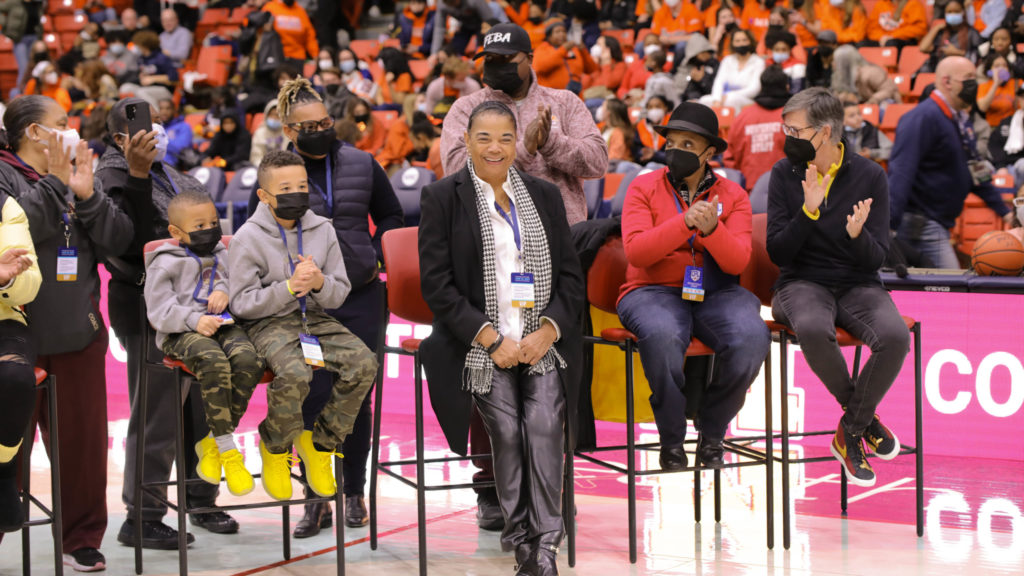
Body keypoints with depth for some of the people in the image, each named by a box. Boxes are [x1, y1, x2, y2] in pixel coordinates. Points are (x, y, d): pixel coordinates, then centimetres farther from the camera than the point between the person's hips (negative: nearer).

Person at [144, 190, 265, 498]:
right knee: (213, 360, -38)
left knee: (249, 359, -30)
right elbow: (159, 311, -3)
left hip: (222, 325, 5)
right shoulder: (164, 264, 4)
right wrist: (194, 320, -18)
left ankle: (212, 443, -16)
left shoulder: (222, 254, 23)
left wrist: (225, 291, 2)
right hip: (180, 334, -5)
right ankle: (228, 451, -29)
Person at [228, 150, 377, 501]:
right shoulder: (248, 238, -6)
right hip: (267, 323, -5)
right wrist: (289, 286, -20)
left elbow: (340, 294, 9)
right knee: (294, 372, -35)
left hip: (314, 318, 5)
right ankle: (275, 448, -5)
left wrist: (320, 283, -15)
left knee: (364, 362, -21)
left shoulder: (322, 230, 8)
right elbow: (241, 303, -10)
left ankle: (320, 443, -1)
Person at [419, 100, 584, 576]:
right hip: (480, 345, -2)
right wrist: (492, 339, -10)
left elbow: (570, 274, 13)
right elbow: (437, 284, -2)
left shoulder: (544, 195, 16)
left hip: (543, 341, 2)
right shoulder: (442, 198, 5)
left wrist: (548, 331, -5)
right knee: (507, 430, -22)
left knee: (545, 424, -21)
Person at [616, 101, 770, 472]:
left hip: (717, 293, 2)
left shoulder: (732, 195, 8)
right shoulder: (644, 188, 3)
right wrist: (685, 223, -22)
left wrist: (712, 229, -24)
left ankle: (712, 436, -6)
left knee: (752, 338, -30)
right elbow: (635, 250, -12)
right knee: (662, 335, -38)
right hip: (655, 290, -2)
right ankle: (671, 441, -15)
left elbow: (737, 262, -5)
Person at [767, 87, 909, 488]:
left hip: (857, 285, 1)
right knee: (812, 329, -37)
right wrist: (808, 212, -19)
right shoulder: (785, 174, 0)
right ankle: (864, 417, -10)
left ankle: (850, 431, -9)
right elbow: (777, 252, -5)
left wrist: (858, 234, -26)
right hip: (802, 283, -1)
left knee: (895, 336, -31)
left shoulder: (870, 176, -2)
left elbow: (876, 259, -4)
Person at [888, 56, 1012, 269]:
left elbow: (974, 170, 25)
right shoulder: (923, 118, -16)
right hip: (920, 223, -10)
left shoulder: (960, 120, 15)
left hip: (939, 223, 10)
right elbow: (901, 172, -24)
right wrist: (888, 224, -33)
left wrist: (1004, 211, 24)